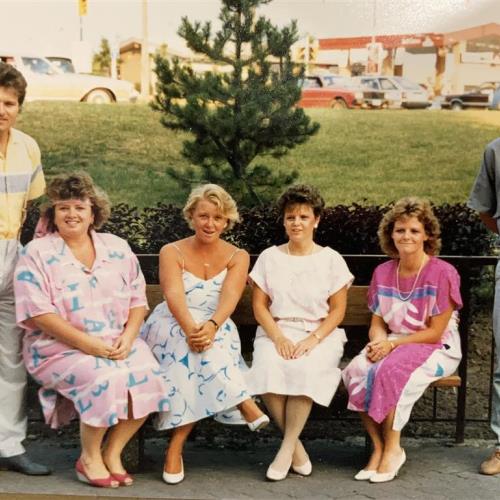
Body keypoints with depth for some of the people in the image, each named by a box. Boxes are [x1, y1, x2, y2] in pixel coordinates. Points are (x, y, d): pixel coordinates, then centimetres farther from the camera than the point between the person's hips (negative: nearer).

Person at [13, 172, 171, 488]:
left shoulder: (117, 248, 12)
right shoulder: (37, 253, 0)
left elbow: (138, 300, 10)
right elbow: (37, 312, -10)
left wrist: (128, 336, -10)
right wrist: (86, 343, -19)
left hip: (119, 343, 4)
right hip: (60, 347, -4)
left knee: (148, 378, -23)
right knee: (106, 380, -31)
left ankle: (113, 453, -3)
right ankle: (89, 458, -6)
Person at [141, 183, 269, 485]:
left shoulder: (237, 257, 6)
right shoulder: (172, 252, 3)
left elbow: (230, 296, -15)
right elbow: (174, 295, -17)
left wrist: (211, 326, -37)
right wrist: (191, 327, -38)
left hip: (217, 330, 1)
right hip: (171, 327, -1)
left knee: (206, 345, -36)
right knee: (190, 342, -37)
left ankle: (176, 446, -34)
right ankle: (244, 404, -38)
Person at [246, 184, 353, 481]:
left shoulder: (331, 259, 7)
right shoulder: (270, 257, 11)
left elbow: (338, 310, 3)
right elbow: (259, 306, 6)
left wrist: (313, 339, -14)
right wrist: (278, 337, -12)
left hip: (320, 333, -1)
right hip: (276, 332, 1)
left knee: (306, 368, -34)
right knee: (268, 368, -32)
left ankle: (287, 449, -19)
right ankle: (297, 447, -16)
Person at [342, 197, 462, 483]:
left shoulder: (443, 273, -11)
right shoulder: (383, 273, 6)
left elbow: (435, 332, -11)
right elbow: (377, 323, 7)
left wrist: (393, 344, -18)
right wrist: (378, 342, -16)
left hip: (436, 349, -5)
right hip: (392, 345, 5)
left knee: (391, 371, -34)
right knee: (357, 371, -26)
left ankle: (393, 448, -15)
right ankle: (378, 446, -14)